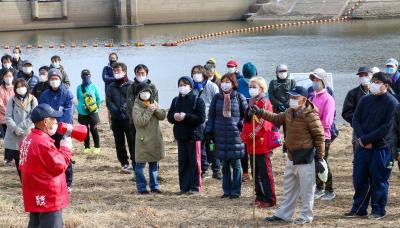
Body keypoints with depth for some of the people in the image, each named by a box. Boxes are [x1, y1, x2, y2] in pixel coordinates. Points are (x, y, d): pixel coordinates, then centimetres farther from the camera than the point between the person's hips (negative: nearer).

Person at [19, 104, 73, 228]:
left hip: (35, 197, 10)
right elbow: (59, 166, -18)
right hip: (48, 198, -10)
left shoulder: (28, 140, 8)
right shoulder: (44, 143, -23)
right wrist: (66, 148, -4)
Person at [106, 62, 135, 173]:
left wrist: (126, 108, -19)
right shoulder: (111, 87, 11)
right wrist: (116, 110, -12)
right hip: (116, 119, 4)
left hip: (128, 118, -4)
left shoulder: (131, 85, 0)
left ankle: (135, 164, 0)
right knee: (119, 143, 9)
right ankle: (124, 164, 19)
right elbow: (109, 102, 4)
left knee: (132, 143, -5)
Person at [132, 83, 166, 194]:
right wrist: (149, 110, -21)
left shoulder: (154, 103, 9)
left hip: (155, 139, 6)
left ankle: (154, 186, 22)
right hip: (143, 139, -6)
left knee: (154, 164, 13)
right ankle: (141, 187, 8)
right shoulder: (137, 107, -10)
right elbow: (140, 122, -21)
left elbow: (163, 116, 1)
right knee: (140, 164, 0)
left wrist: (156, 109, -16)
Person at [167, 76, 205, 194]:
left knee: (194, 162, 0)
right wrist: (174, 117, -13)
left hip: (193, 135, -5)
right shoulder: (176, 100, 11)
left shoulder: (197, 100, -6)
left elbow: (201, 118, -14)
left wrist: (186, 117, -21)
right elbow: (169, 116, 10)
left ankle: (195, 187, 6)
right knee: (182, 162, 8)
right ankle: (184, 187, 15)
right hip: (180, 136, 5)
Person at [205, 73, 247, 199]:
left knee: (235, 164, 2)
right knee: (225, 164, 9)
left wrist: (241, 125, -7)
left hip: (235, 136, -3)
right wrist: (209, 132, 4)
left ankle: (236, 191, 11)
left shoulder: (239, 98, -1)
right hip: (221, 136, 3)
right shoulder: (217, 98, 6)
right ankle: (227, 190, 18)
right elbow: (211, 116, 9)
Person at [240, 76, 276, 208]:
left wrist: (254, 134, -22)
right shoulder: (251, 103, 17)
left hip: (262, 144, -9)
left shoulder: (264, 102, -8)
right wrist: (244, 135, 9)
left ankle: (270, 200, -1)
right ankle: (260, 197, 21)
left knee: (265, 173, -5)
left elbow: (264, 122, -17)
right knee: (256, 172, 13)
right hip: (251, 144, 9)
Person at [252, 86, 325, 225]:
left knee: (306, 189, 2)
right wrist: (260, 112, 10)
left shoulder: (311, 116, -18)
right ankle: (283, 214, 28)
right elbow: (276, 119, 23)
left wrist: (319, 159, -14)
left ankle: (306, 216, 14)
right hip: (291, 157, 9)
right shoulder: (289, 113, 5)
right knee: (288, 188, 18)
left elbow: (320, 137, -15)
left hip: (305, 158, -8)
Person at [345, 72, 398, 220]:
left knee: (379, 180, 3)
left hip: (381, 148, -5)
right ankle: (359, 209, 20)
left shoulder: (392, 103, -8)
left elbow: (387, 126, -14)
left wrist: (366, 139, -15)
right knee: (359, 179, 9)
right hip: (362, 147, 5)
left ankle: (378, 210, 15)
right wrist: (361, 138, -11)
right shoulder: (365, 100, 9)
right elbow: (356, 119, 6)